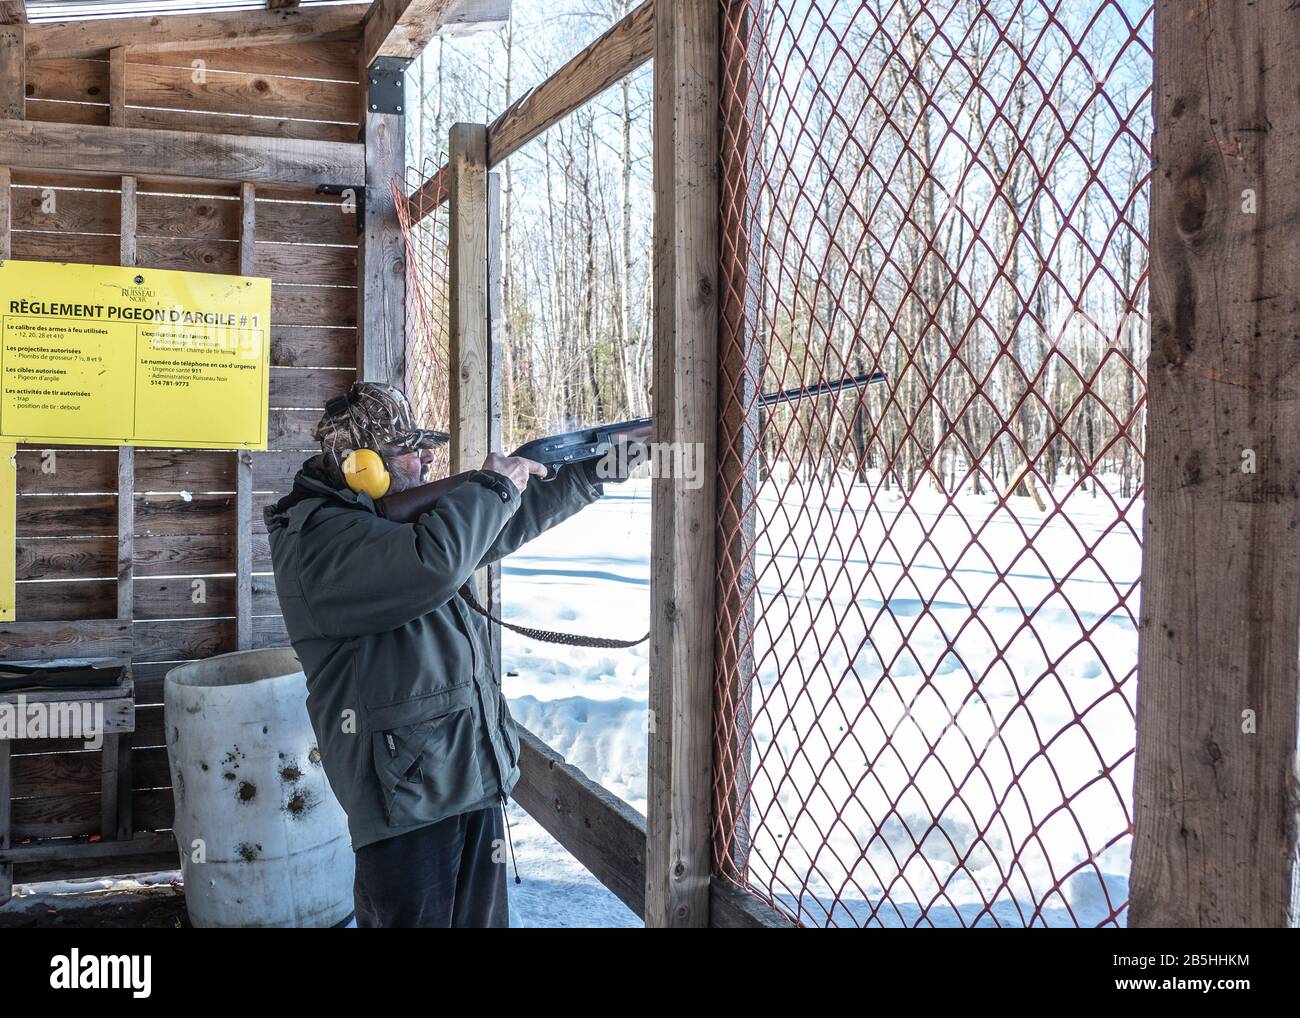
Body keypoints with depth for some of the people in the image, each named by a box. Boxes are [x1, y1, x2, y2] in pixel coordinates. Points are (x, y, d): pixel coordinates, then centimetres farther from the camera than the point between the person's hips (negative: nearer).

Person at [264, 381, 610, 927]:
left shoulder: (407, 514, 13)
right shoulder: (317, 536, -17)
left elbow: (505, 524, 25)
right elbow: (433, 565, -32)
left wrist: (591, 472, 19)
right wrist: (491, 486, -16)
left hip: (478, 776, 9)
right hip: (407, 790, -9)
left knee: (482, 916, 18)